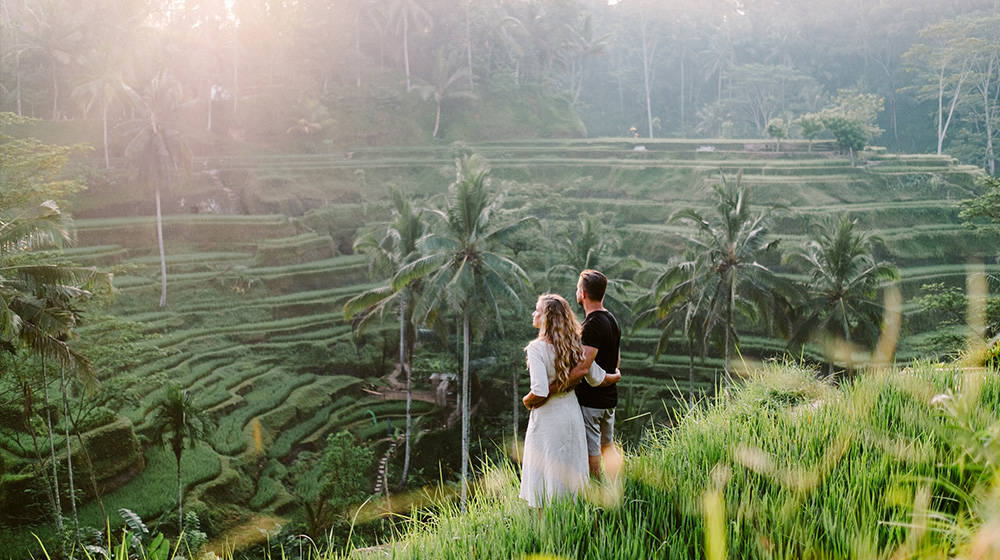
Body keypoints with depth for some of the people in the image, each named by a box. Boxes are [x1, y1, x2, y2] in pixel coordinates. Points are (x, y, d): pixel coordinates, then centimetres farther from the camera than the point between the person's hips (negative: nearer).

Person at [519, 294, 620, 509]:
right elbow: (597, 378, 8)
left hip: (547, 419, -6)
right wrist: (617, 376, 28)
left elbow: (540, 392, -25)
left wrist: (527, 401, -4)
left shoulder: (537, 348, -17)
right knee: (569, 474, 16)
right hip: (572, 413, 6)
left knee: (543, 482, 4)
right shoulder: (574, 345, 2)